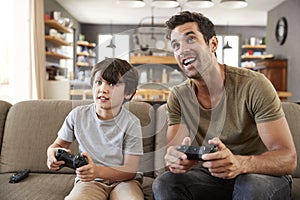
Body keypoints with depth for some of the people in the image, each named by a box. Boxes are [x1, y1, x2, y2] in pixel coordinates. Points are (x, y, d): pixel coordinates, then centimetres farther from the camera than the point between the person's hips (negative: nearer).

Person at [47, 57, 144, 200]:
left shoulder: (131, 123, -12)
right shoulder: (78, 115, -4)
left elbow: (131, 170, -12)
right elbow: (58, 144, 11)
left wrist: (98, 171, -31)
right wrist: (52, 153, -15)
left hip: (122, 179, 0)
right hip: (90, 180, 1)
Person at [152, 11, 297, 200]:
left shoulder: (253, 85, -19)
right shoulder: (178, 97, -5)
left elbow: (288, 159, -22)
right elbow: (175, 154, -9)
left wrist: (239, 164, -42)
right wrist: (174, 160, -35)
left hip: (264, 176, -2)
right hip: (211, 177, 2)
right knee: (163, 184, -23)